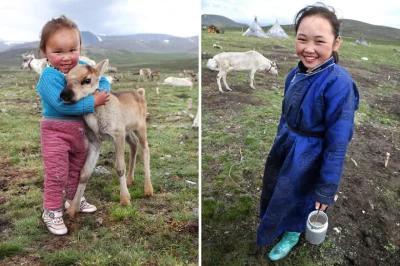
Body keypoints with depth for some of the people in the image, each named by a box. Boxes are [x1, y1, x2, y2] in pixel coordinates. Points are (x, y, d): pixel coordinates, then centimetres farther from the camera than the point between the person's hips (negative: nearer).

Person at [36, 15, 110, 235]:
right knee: (57, 173, -2)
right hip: (55, 130, -7)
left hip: (78, 128, 7)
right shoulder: (49, 76, -24)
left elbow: (102, 80, 5)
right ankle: (51, 212, 17)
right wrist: (93, 102, -31)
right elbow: (62, 104, -34)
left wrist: (102, 92, -18)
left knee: (77, 166, 22)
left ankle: (74, 199, 43)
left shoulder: (82, 67, -4)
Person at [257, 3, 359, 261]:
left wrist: (326, 189, -16)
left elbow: (337, 143, -23)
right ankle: (274, 225, 58)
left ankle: (292, 235, 51)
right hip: (284, 147, 7)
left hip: (308, 156, -6)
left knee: (297, 197, 19)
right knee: (274, 191, 26)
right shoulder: (296, 73, -6)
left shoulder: (338, 84, -27)